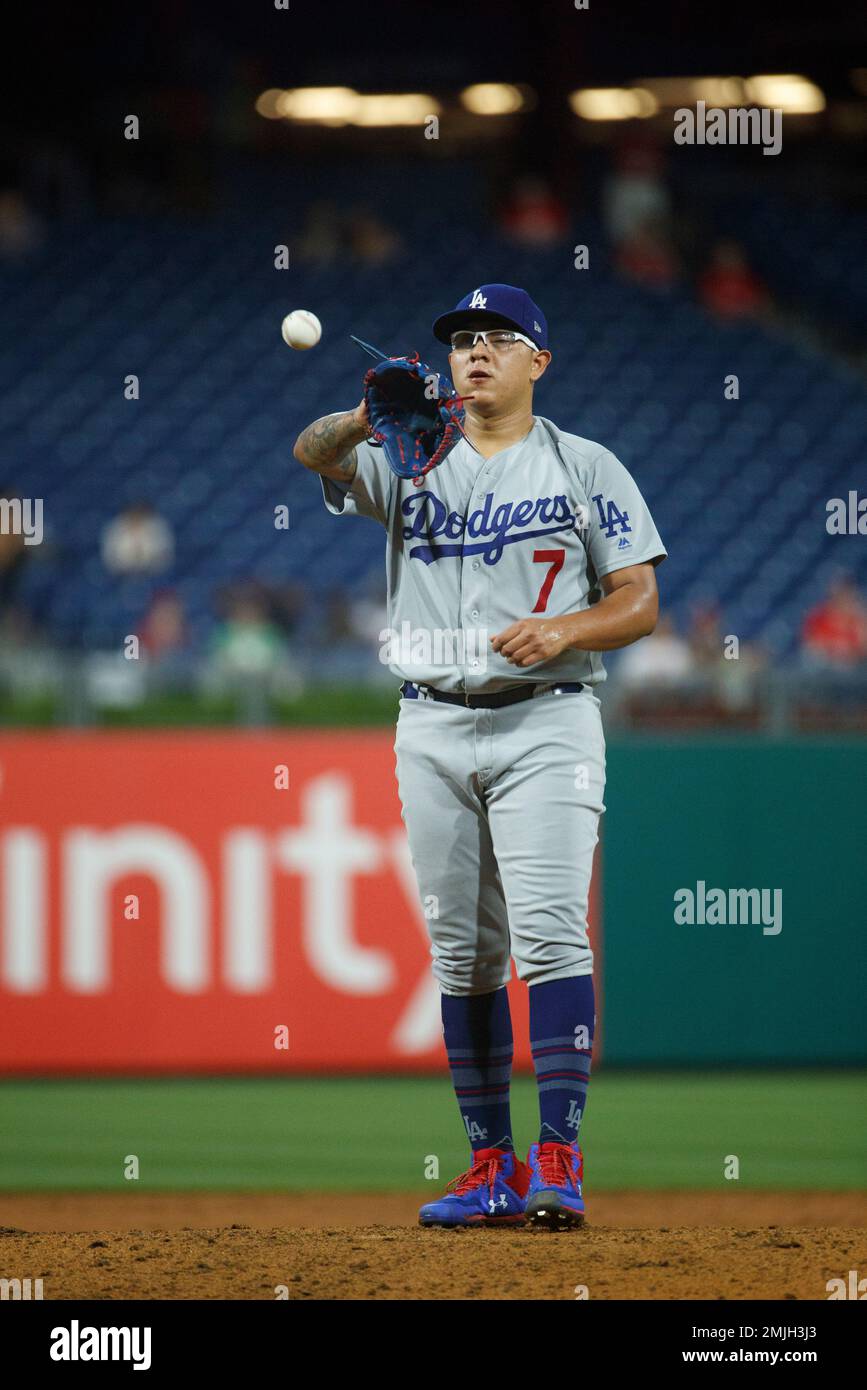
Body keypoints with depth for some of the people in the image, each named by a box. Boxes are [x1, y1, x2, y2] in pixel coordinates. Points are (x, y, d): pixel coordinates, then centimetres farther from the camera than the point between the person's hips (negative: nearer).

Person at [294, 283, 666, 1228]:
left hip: (544, 724, -3)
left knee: (549, 934, -15)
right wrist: (373, 417, -29)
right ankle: (493, 1163, 10)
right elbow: (313, 451, -7)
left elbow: (640, 602, 2)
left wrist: (563, 630, -19)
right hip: (432, 731, 4)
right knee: (462, 953, 4)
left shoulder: (587, 469, 6)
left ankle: (558, 1160, -18)